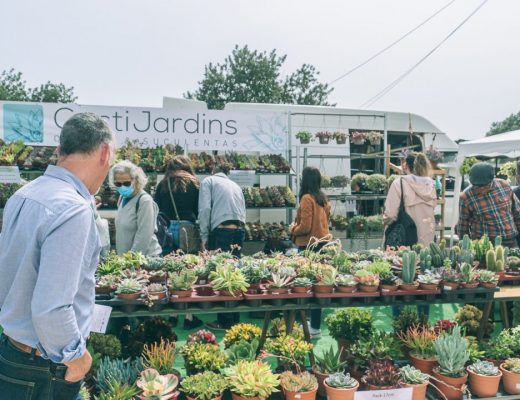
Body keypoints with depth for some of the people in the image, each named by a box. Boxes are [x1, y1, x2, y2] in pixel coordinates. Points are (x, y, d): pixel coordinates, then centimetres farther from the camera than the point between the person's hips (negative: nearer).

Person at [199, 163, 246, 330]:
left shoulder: (209, 181, 8)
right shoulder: (235, 185, 25)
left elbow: (205, 209, -4)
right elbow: (243, 212, 17)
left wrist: (204, 236, 0)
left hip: (221, 230, -5)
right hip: (239, 231, 6)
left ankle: (225, 321, 4)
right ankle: (235, 319, 15)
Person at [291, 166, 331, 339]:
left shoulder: (307, 198, -14)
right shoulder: (324, 198, 10)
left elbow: (305, 227, -18)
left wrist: (293, 229, 1)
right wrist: (298, 226, 23)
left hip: (310, 246, -8)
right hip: (323, 243, 8)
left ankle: (314, 328, 5)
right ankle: (315, 325, 21)